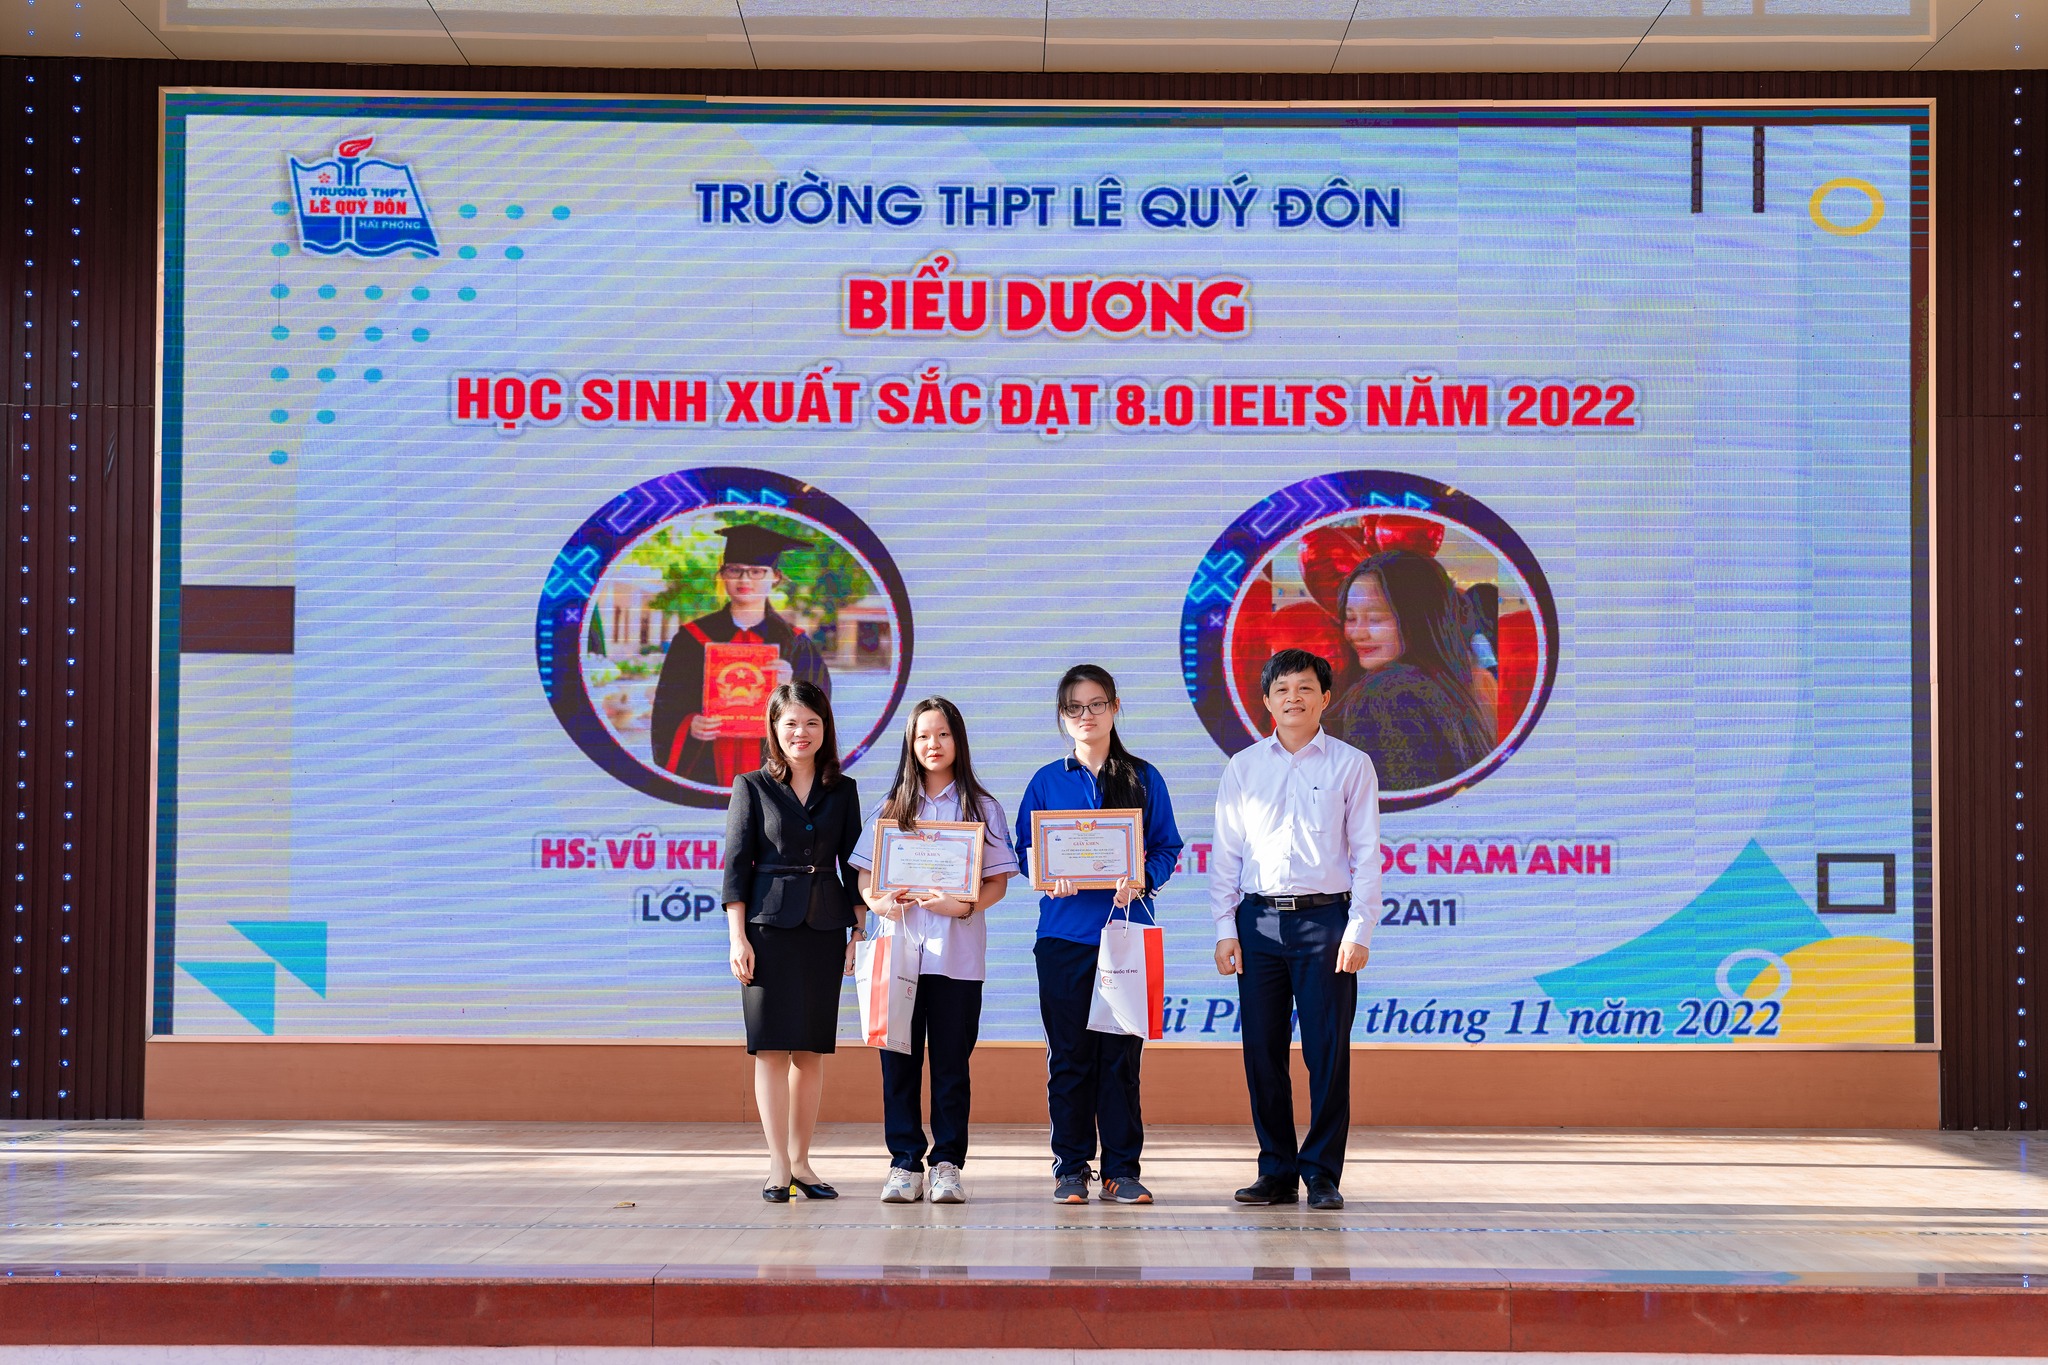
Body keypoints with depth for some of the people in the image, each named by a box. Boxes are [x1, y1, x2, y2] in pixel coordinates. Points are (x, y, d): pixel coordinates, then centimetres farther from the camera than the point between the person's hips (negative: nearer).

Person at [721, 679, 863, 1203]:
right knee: (773, 1046, -5)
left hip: (825, 929, 3)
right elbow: (736, 864, 0)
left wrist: (859, 932, 5)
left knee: (811, 1049, 5)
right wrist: (737, 937, -7)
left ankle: (801, 1161, 12)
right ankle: (778, 1166, -3)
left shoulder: (843, 791, 11)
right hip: (769, 927, -3)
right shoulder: (752, 787, 3)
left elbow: (853, 865, 12)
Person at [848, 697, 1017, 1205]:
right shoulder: (892, 807, 13)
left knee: (951, 1063, 1)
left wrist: (964, 905, -16)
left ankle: (948, 1164, 7)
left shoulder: (981, 807, 7)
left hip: (957, 956, -2)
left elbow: (997, 881, 2)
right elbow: (864, 873, 11)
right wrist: (879, 901, -10)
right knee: (899, 1061, 1)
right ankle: (905, 1164, 7)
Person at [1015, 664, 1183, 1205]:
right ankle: (1071, 1167, 9)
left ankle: (1122, 1169, 5)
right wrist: (1051, 876, -12)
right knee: (1069, 1054, 1)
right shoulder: (1047, 781, 10)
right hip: (1065, 932, 0)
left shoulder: (1143, 779, 9)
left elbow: (1168, 847, 6)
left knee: (1121, 1053, -1)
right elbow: (1025, 851, 8)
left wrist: (1142, 878, -14)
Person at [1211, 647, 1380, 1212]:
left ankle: (1322, 1175, 6)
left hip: (1325, 918, -2)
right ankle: (1276, 1171, 13)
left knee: (1327, 1051, -2)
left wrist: (1358, 931, -7)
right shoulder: (1242, 768, 10)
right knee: (1262, 1051, 4)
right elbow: (1225, 853, 10)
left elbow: (1366, 853, 1)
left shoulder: (1350, 765, 4)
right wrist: (1225, 928, 2)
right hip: (1258, 919, 2)